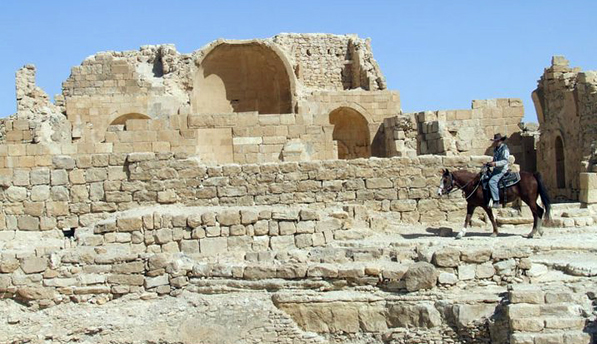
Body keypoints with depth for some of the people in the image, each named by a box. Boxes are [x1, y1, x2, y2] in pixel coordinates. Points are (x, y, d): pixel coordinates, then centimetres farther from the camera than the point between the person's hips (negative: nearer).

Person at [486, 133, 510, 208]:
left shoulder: (504, 149, -13)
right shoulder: (496, 149, 15)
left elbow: (505, 161, -22)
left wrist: (495, 163, -33)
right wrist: (490, 163, 8)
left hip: (502, 170, -10)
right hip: (496, 169, 10)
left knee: (492, 182, -26)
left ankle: (496, 202, -24)